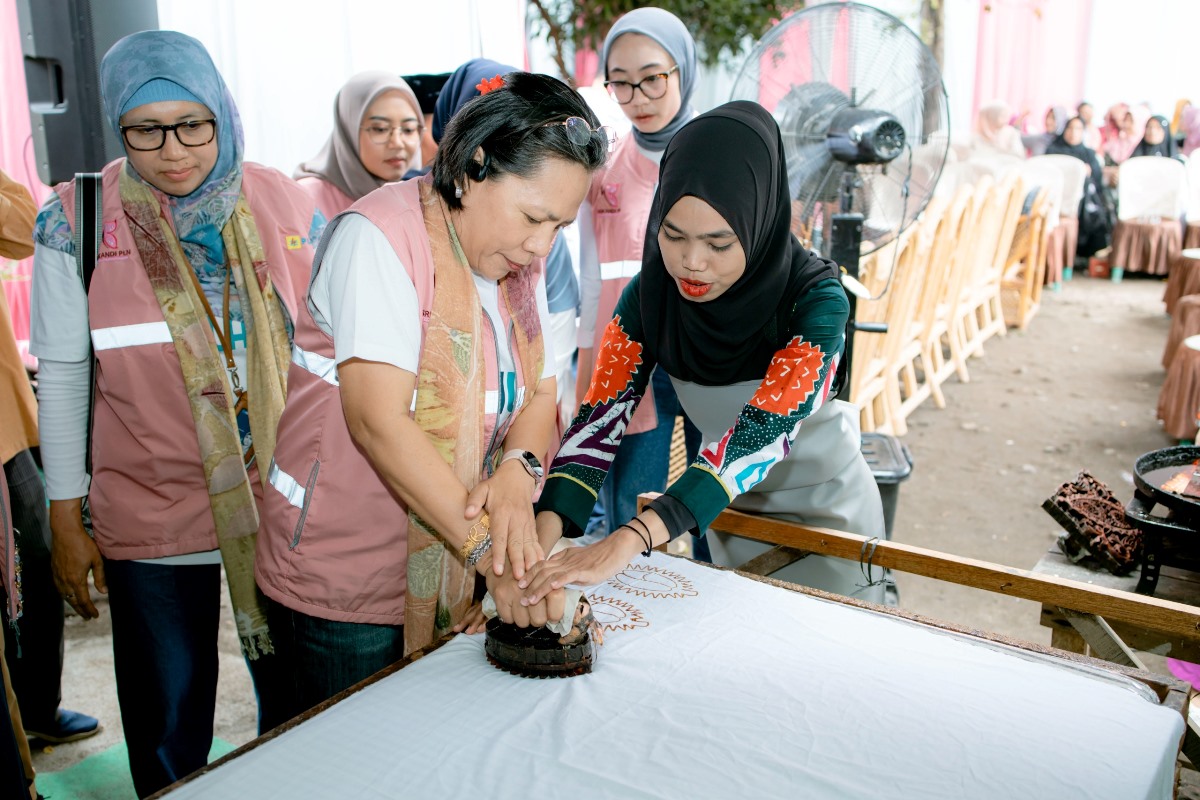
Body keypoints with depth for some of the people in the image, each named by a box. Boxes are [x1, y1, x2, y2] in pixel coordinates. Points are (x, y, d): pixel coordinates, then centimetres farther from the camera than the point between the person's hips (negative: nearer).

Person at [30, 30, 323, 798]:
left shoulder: (286, 205, -2)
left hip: (288, 502, 2)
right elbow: (61, 377, 1)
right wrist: (66, 519, 2)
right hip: (151, 518, -1)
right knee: (169, 723, 12)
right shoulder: (77, 224, -6)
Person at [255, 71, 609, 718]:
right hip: (344, 587, -6)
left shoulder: (521, 257, 6)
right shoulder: (381, 235, -18)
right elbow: (379, 422, -25)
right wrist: (490, 550, -27)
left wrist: (519, 472, -19)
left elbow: (541, 391, 2)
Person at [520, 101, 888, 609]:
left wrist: (624, 545, -52)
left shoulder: (816, 300, -30)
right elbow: (601, 418, -22)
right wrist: (544, 535, -39)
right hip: (731, 510, 4)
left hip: (826, 507, -3)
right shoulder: (648, 295, -17)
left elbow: (759, 435, -41)